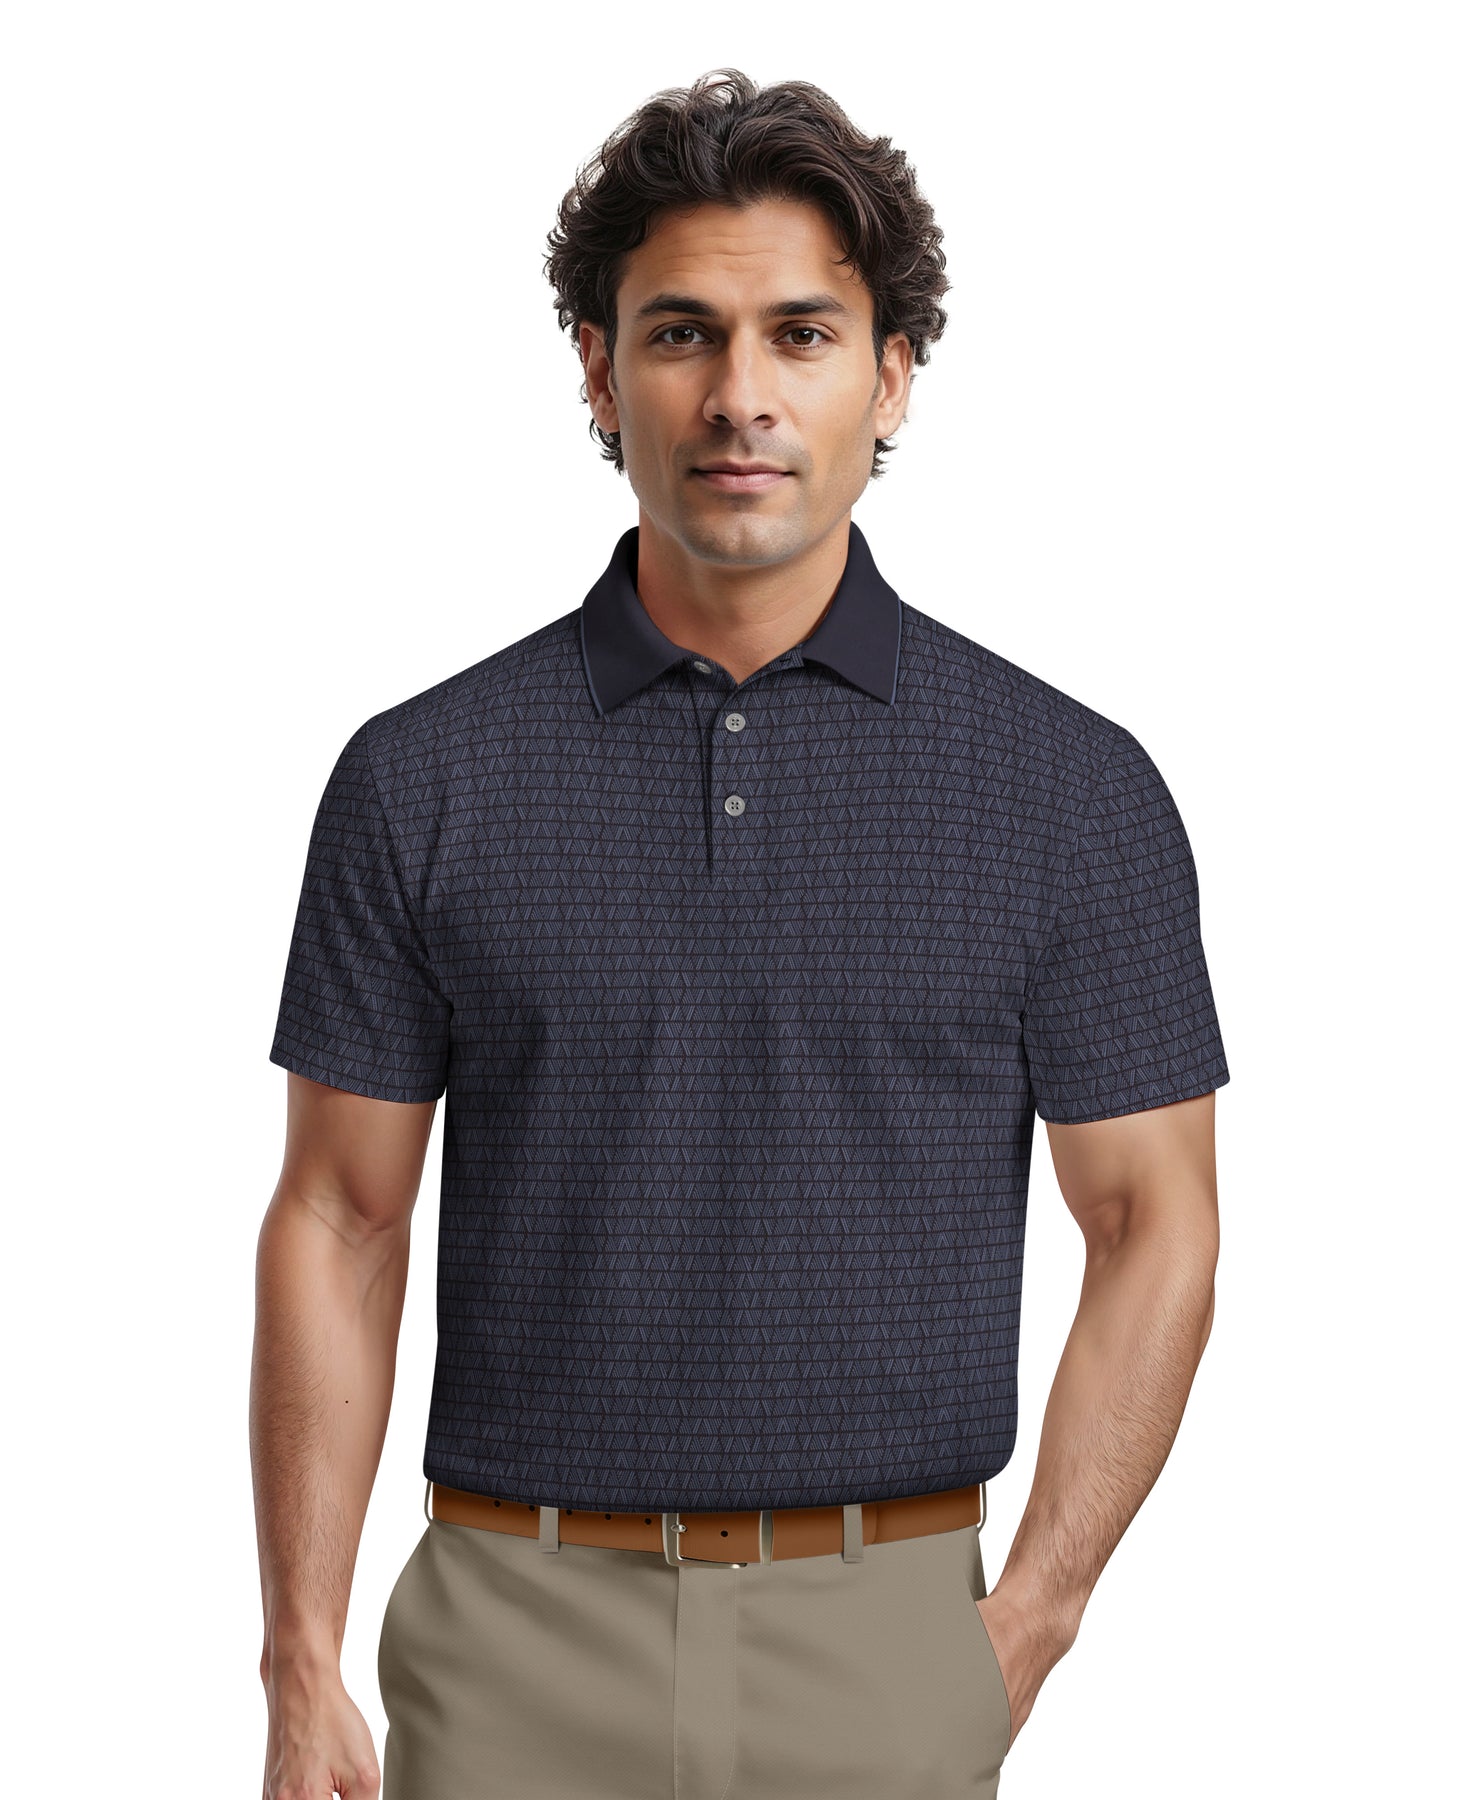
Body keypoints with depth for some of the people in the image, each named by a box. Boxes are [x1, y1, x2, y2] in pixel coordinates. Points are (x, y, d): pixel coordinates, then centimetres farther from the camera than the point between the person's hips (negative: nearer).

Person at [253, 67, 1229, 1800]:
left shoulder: (1070, 784, -2)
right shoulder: (423, 777, 0)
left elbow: (1152, 1225, 2)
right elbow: (338, 1222, 3)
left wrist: (1028, 1623, -5)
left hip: (888, 1646, 0)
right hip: (517, 1649, 1)